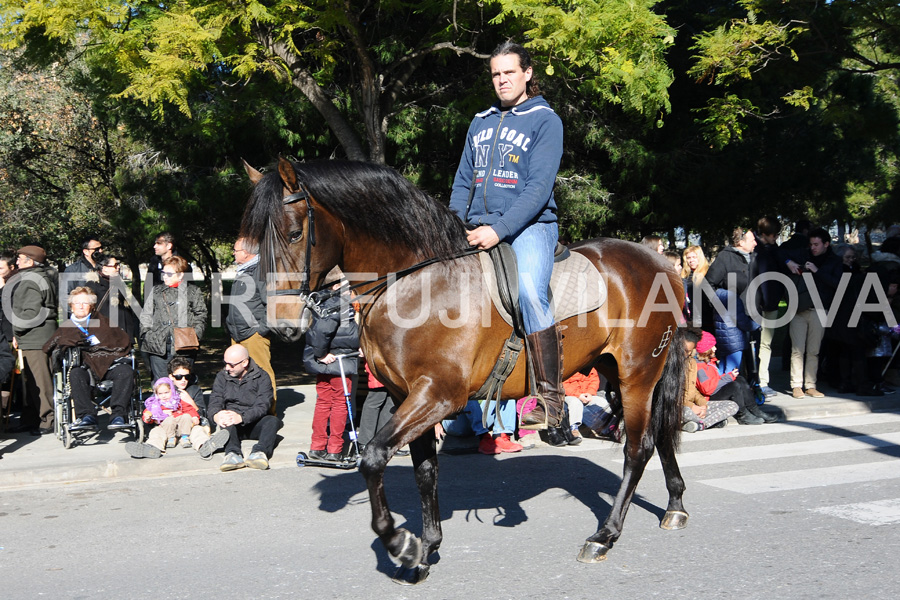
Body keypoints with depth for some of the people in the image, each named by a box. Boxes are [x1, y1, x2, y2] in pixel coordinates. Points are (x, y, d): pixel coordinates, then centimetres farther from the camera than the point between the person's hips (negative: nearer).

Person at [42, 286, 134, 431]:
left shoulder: (102, 322, 25)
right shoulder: (65, 327, 25)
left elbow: (123, 340, 16)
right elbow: (47, 349, 14)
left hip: (108, 364, 0)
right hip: (85, 367, 0)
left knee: (126, 371, -32)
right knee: (75, 374, -36)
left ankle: (118, 415, -41)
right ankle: (87, 415, -43)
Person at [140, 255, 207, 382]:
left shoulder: (193, 292, 10)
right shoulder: (156, 292, 17)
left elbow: (201, 316, 9)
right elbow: (146, 315, 18)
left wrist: (195, 334, -5)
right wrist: (146, 333, 3)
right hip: (159, 346, 2)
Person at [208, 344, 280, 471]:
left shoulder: (261, 377, -2)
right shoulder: (222, 376, 9)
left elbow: (262, 406, -15)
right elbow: (214, 401, -3)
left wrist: (241, 417, -35)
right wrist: (216, 415, -29)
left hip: (254, 424, -1)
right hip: (232, 427, 1)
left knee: (273, 421, -31)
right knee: (226, 422, -32)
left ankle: (260, 452, -56)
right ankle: (233, 454, -56)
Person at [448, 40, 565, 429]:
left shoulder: (545, 120, 1)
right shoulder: (481, 122, 18)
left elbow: (539, 187, -10)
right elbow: (463, 181, 19)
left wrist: (499, 229, -21)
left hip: (529, 225, -6)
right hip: (477, 229, 6)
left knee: (529, 290, -29)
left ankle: (550, 395, -22)